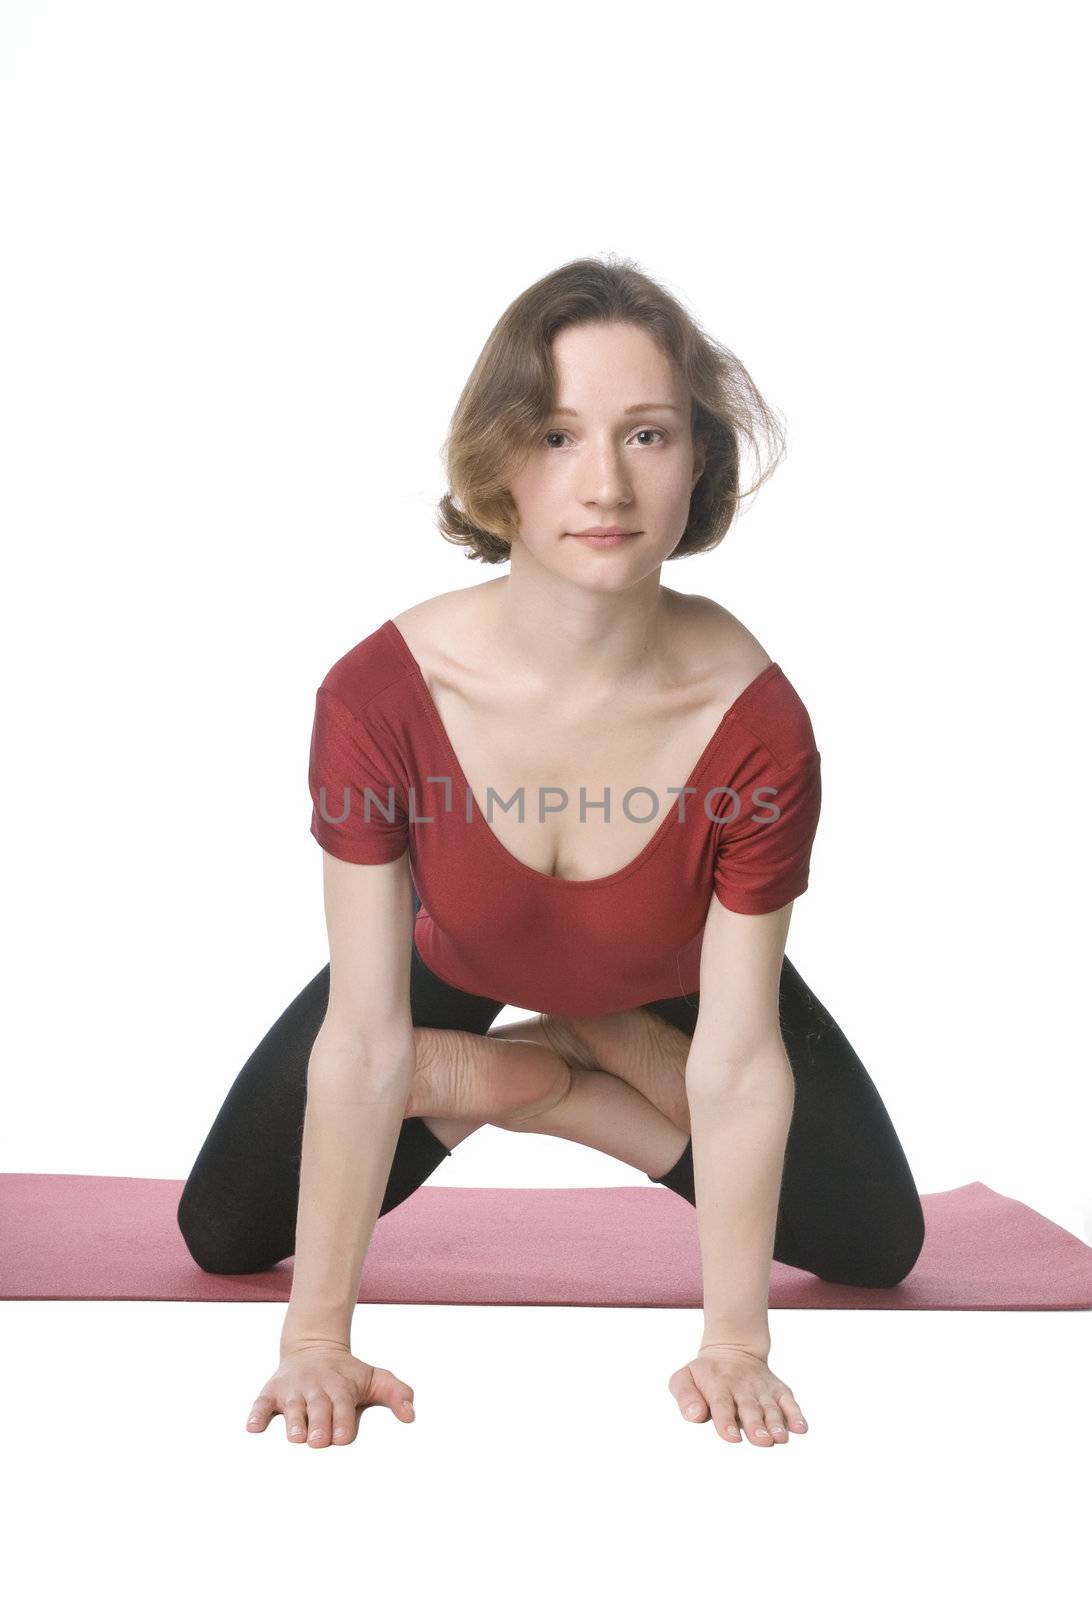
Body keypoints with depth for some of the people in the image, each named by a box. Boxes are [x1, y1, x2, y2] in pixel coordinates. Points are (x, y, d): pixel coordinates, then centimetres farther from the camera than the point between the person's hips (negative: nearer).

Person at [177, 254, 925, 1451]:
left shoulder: (757, 726, -36)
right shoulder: (380, 695, -37)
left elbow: (739, 1055, -29)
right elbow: (364, 1040, -32)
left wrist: (735, 1340, -31)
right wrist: (317, 1336, -31)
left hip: (670, 980, 1)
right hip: (457, 963, 0)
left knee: (876, 1246, -2)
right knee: (223, 1234, -4)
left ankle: (534, 1079, 10)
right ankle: (518, 1076, 9)